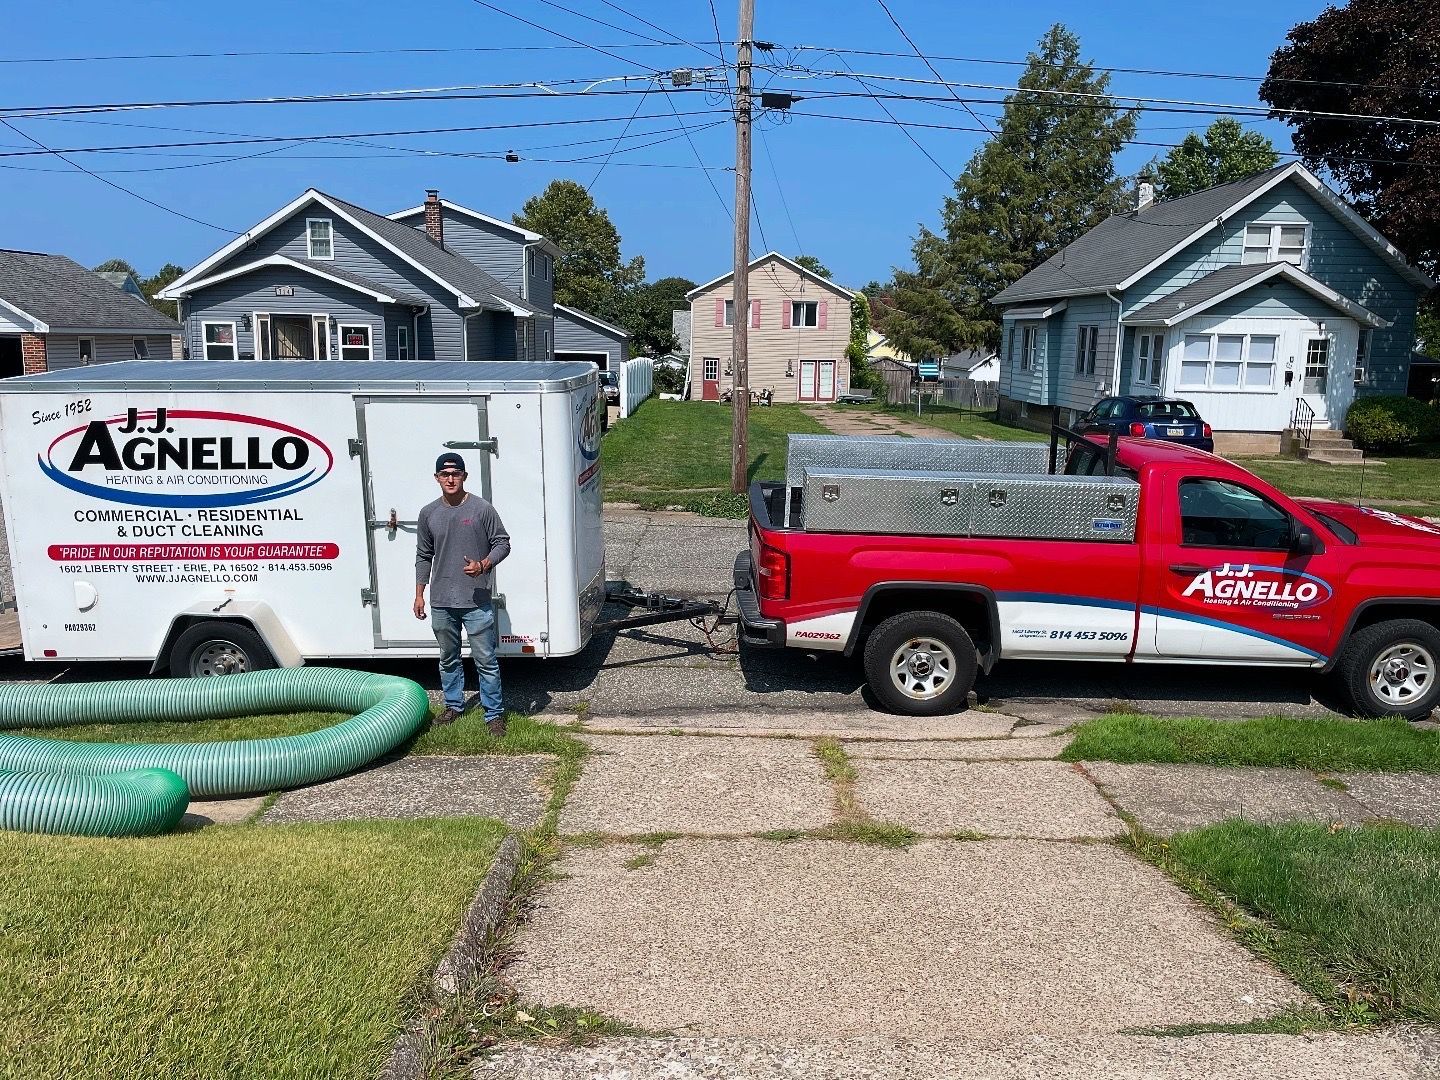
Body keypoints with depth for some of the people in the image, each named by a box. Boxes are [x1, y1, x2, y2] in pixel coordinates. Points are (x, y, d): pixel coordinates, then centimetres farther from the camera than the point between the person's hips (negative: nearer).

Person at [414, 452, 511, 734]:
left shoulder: (482, 509, -7)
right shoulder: (429, 514, 6)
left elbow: (502, 543, -2)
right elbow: (424, 556, 13)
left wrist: (483, 565, -19)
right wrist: (419, 594, 10)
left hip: (476, 602, -4)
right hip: (442, 602, 4)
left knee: (485, 660, 0)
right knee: (448, 659, 18)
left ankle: (494, 713, 9)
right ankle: (453, 706, 34)